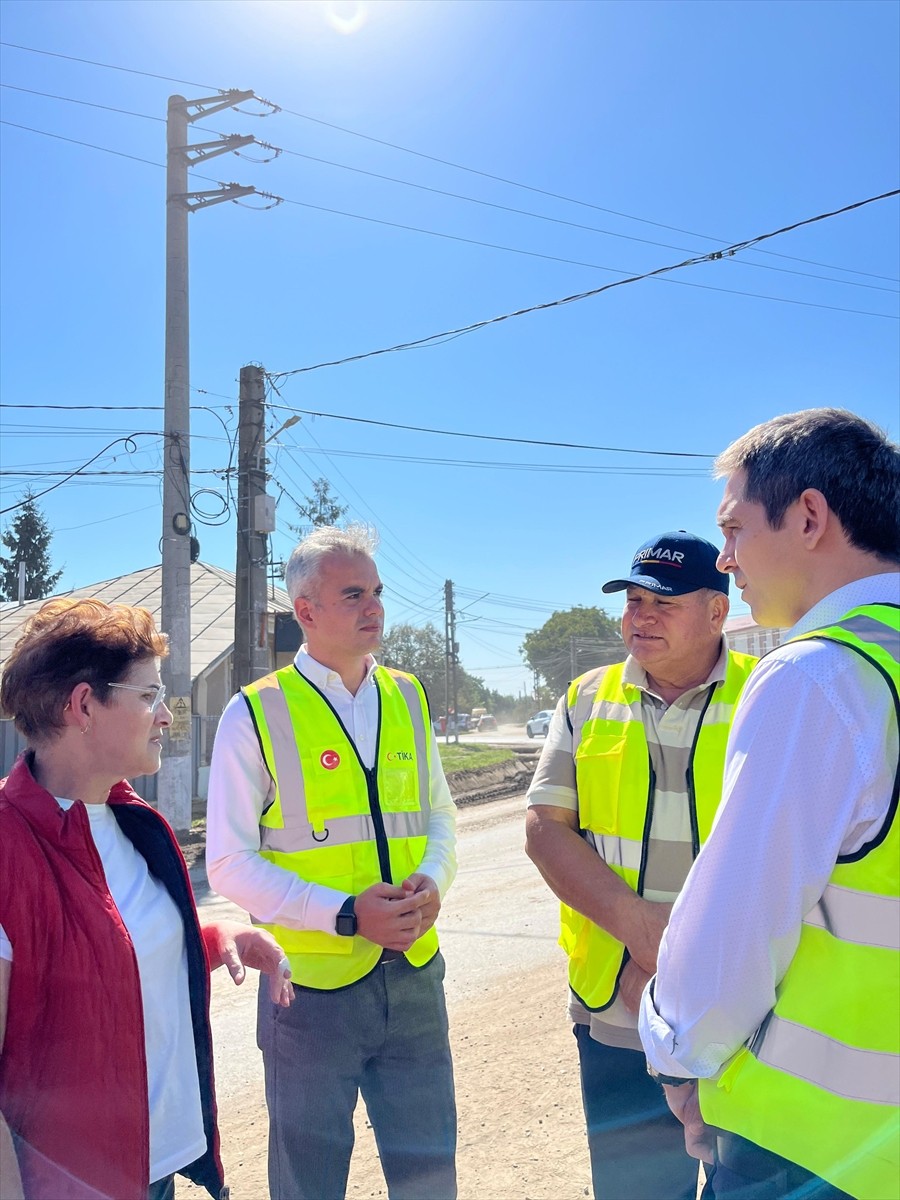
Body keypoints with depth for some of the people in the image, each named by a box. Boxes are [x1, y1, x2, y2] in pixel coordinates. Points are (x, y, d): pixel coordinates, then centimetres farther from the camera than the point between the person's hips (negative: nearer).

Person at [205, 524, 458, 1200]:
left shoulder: (407, 699, 6)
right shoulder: (257, 714, -9)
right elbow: (230, 863, -9)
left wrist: (433, 879, -6)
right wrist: (346, 914, -18)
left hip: (415, 974, 4)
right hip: (313, 985, -4)